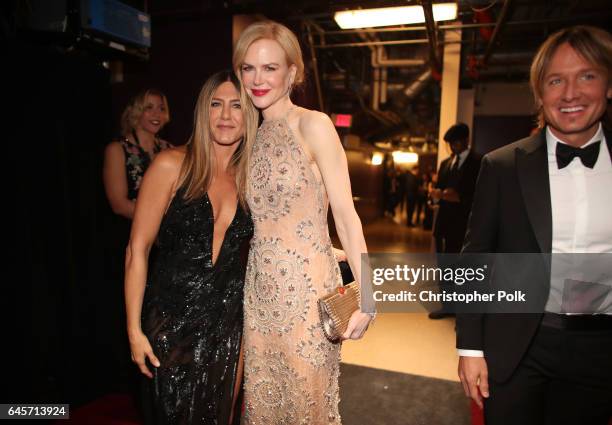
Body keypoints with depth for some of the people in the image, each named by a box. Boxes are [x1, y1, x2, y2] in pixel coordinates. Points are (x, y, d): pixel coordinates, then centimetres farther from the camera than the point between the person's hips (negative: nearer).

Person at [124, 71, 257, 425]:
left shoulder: (249, 178, 0)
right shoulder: (172, 166, -10)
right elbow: (138, 250, -8)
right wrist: (135, 329, -8)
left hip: (229, 320, 3)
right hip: (172, 319, -3)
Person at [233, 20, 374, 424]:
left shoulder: (313, 125, -10)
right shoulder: (252, 136, 8)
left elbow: (345, 214, -13)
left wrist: (367, 295, -16)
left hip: (307, 288, -6)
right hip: (260, 291, 6)